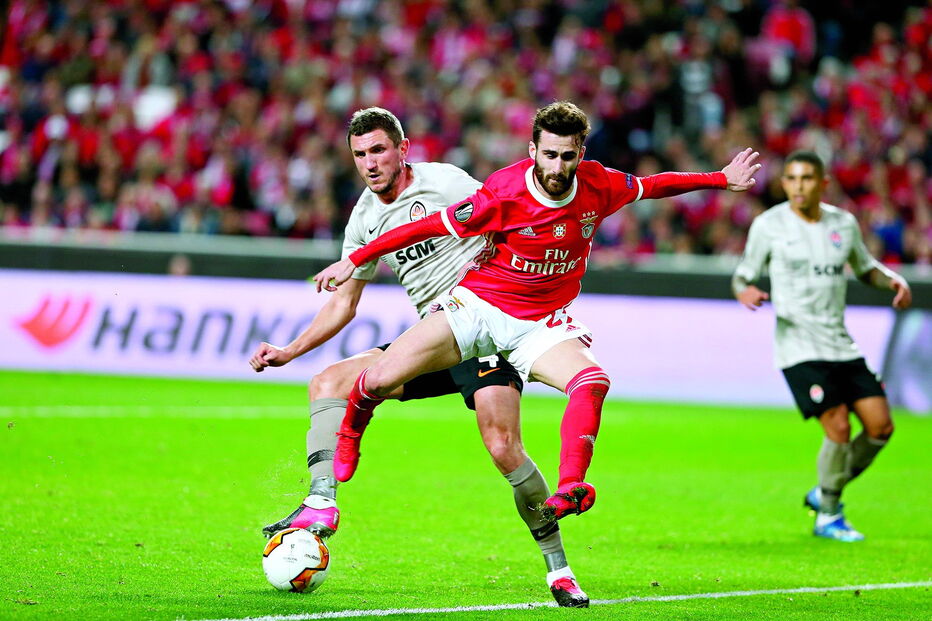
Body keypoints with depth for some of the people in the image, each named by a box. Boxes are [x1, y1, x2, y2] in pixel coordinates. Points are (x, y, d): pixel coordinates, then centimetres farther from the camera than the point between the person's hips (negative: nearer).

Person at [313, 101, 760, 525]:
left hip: (540, 327, 2)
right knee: (381, 380, -14)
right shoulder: (504, 194, -21)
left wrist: (721, 179, 17)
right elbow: (429, 226, -12)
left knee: (592, 382, -29)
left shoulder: (598, 185, -9)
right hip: (477, 304, -2)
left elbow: (651, 185, 12)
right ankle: (348, 434, 21)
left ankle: (568, 491, -43)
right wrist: (354, 261, -8)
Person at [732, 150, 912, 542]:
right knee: (838, 427, -16)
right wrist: (744, 291, -21)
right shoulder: (769, 225, -3)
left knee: (880, 425, -2)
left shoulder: (844, 223, 8)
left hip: (841, 344, 5)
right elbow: (742, 276, 3)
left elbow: (865, 268, 23)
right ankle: (827, 518, 3)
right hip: (798, 345, -5)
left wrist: (893, 280, 2)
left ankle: (825, 493, 19)